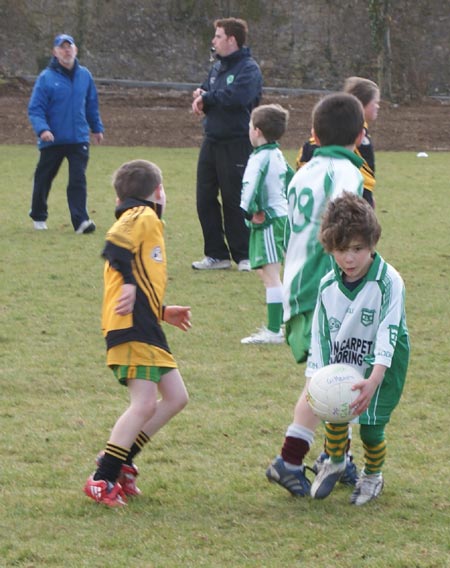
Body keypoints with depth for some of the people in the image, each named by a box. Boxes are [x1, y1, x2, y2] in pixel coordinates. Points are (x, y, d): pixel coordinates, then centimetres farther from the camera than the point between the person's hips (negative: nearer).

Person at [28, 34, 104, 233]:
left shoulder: (84, 76, 4)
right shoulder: (46, 78, -9)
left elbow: (92, 105, 16)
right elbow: (35, 109, -10)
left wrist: (97, 128, 19)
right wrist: (42, 129, -25)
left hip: (78, 139, 2)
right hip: (52, 140, -2)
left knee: (78, 179, -10)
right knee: (43, 179, 12)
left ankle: (80, 220, -17)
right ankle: (38, 216, 32)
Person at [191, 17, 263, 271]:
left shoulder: (249, 69, -12)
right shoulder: (217, 67, 15)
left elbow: (236, 97, -26)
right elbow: (204, 94, 18)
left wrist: (206, 98, -12)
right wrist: (201, 97, -7)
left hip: (236, 144, -8)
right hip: (212, 141, 8)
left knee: (235, 202, -2)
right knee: (205, 199, 8)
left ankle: (244, 256, 9)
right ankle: (216, 255, 16)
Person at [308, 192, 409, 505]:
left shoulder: (389, 282, -21)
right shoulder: (328, 286, -6)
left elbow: (388, 334, -27)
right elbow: (320, 335, 1)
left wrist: (374, 380, -36)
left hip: (382, 367, -4)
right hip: (341, 365, 4)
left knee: (371, 425, -5)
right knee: (334, 414, -4)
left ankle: (373, 475, 24)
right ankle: (335, 462, 28)